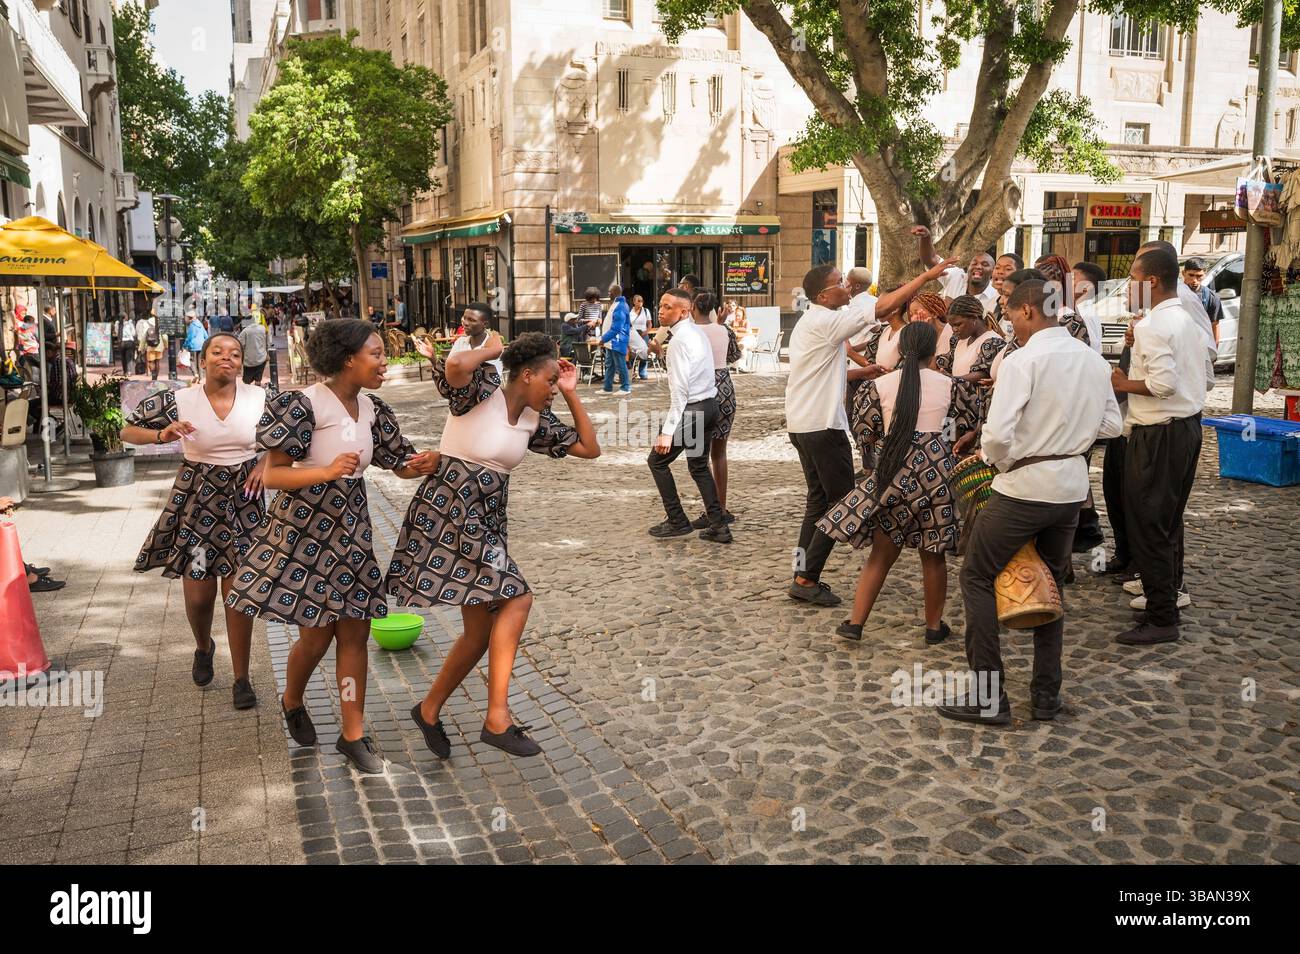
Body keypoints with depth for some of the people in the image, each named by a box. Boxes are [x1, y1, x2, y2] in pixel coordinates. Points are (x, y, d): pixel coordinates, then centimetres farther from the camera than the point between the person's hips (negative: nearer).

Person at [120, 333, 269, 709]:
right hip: (196, 499, 0)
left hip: (243, 500, 0)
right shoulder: (179, 401, -7)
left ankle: (241, 679, 11)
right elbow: (128, 430, 1)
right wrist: (162, 435, -18)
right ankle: (203, 647, 41)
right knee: (198, 595, 7)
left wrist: (265, 463, -7)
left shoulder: (259, 398, -5)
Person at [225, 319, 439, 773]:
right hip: (305, 529, -6)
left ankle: (353, 735, 16)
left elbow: (399, 464, 11)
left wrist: (420, 466, -12)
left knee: (354, 631, 6)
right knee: (316, 634, 3)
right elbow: (273, 475, -19)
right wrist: (327, 471, -33)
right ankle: (292, 702, 36)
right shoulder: (306, 404, -17)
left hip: (351, 530, 6)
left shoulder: (371, 409, 3)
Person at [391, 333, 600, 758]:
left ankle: (429, 711, 26)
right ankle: (497, 716, -10)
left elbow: (590, 449, 12)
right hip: (445, 513, -8)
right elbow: (456, 364, -34)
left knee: (483, 628, 7)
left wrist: (572, 394, 8)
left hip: (485, 523, 8)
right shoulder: (481, 392, -11)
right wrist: (491, 349, -14)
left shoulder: (535, 419, 9)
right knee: (517, 600, -16)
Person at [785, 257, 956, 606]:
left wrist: (862, 372, 17)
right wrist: (926, 276, -13)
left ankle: (803, 575, 13)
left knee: (818, 499, 13)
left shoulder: (810, 322, 15)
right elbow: (884, 306, -19)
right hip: (822, 425, -10)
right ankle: (807, 579, -3)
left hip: (801, 424, 10)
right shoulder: (827, 321, -16)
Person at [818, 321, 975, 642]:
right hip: (936, 467, 0)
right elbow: (967, 425, 13)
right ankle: (934, 625, 23)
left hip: (893, 469, 0)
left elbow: (863, 432, 4)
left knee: (882, 552, 9)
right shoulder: (948, 384, 3)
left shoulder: (880, 385, 1)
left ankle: (855, 622, 8)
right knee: (933, 554, 12)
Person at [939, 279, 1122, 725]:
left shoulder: (1023, 359, -16)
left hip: (1025, 486, -7)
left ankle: (989, 696, 5)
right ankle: (1046, 694, 24)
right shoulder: (1094, 360, 6)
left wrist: (999, 461, -5)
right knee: (1051, 583, 19)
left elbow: (998, 433, -23)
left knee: (977, 579, 5)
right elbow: (1110, 425, 13)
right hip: (1073, 484, 7)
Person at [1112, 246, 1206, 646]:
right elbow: (1190, 374, 14)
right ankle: (1170, 589, 34)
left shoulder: (1152, 324, -17)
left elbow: (1163, 383, -26)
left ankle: (1162, 619, 1)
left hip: (1159, 434, -10)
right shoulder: (1187, 320, 13)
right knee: (1169, 518, 21)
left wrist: (1125, 384, -10)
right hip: (1188, 425, 10)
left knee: (1147, 524, -4)